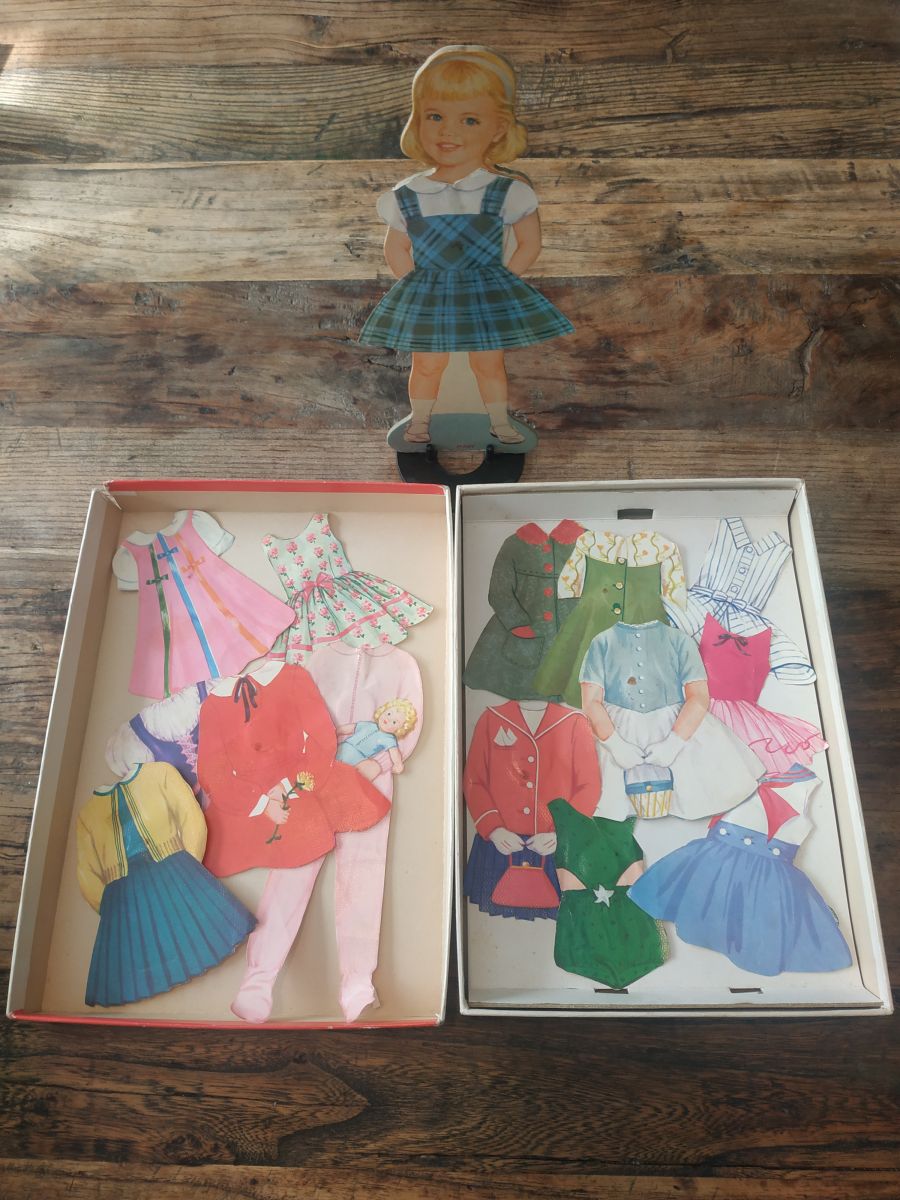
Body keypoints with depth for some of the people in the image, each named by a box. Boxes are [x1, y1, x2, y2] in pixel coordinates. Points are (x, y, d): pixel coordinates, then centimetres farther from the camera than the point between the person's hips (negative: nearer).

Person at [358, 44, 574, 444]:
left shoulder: (507, 191, -10)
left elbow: (530, 243, -2)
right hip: (426, 300, 1)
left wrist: (498, 283, -7)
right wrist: (418, 285, -4)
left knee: (489, 363, 9)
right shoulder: (407, 197, -4)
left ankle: (499, 421, 29)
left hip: (488, 297, -1)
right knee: (427, 364, 9)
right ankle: (420, 420, 30)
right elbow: (396, 250, 6)